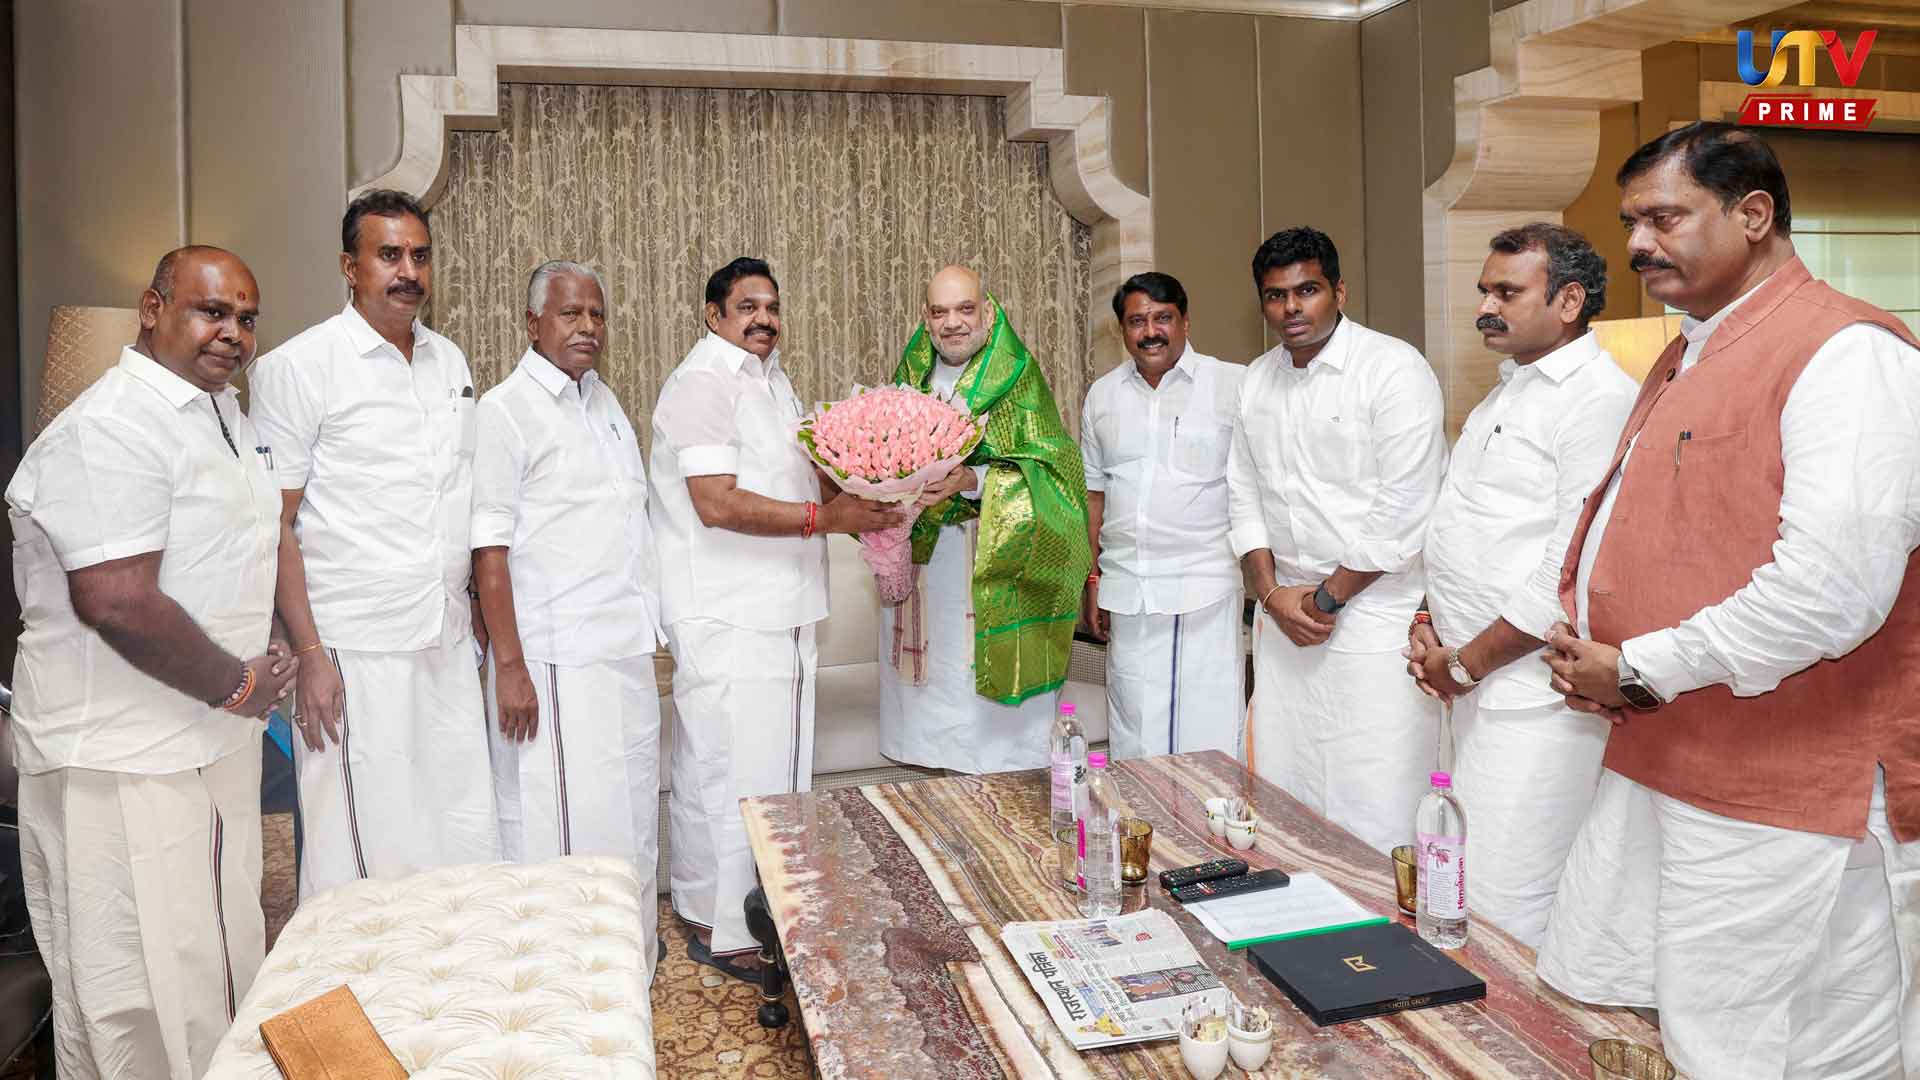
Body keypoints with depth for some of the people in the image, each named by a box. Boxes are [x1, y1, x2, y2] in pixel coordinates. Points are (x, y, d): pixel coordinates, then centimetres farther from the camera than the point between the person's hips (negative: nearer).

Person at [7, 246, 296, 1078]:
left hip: (216, 741, 9)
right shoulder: (110, 429, -18)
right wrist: (236, 687, -14)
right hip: (127, 764, -9)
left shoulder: (226, 412, 12)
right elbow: (117, 602, -26)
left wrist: (264, 657, 9)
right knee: (146, 995, 2)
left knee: (221, 964, 19)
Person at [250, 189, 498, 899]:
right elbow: (276, 525, -7)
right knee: (363, 856, 0)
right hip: (355, 654, -5)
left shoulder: (450, 361, 13)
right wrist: (309, 655, -12)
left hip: (449, 648, 6)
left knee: (469, 848, 8)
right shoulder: (298, 367, -5)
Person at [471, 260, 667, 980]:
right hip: (556, 661, -8)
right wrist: (509, 666, -17)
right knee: (559, 826, -2)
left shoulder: (604, 400, 14)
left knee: (631, 814, 16)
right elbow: (490, 549, -13)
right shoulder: (505, 410, -9)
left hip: (627, 651, 8)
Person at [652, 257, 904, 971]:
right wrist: (827, 517, -24)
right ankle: (720, 928, 9)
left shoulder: (770, 379, 17)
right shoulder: (703, 382, -13)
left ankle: (761, 906, 31)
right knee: (731, 767, -4)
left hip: (777, 610, 10)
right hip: (726, 618, -10)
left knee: (777, 759, 17)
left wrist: (858, 496, 9)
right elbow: (719, 503, -23)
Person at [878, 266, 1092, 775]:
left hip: (990, 580, -4)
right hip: (920, 574, 4)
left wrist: (972, 482, -27)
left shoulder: (1018, 377, -3)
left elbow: (1045, 467, -12)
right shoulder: (911, 378, 11)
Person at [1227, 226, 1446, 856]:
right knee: (1281, 798, 11)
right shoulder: (1257, 380, 12)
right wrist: (1273, 594, 0)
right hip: (1284, 615, 6)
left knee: (1376, 820, -4)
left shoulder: (1395, 369, -8)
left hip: (1374, 612, -6)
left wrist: (1327, 597, -10)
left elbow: (1404, 513, -14)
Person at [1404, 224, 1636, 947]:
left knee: (1503, 915, -6)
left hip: (1534, 698, -9)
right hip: (1475, 688, 9)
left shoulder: (1603, 398, -12)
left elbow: (1576, 569, -20)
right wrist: (1425, 625, 9)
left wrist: (1466, 662, -12)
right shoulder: (1505, 396, 19)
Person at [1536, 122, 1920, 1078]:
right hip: (1650, 769, 9)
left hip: (1786, 804, -9)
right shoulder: (1686, 360, 17)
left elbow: (1832, 590, -24)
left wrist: (1641, 669, -14)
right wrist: (1585, 649, 6)